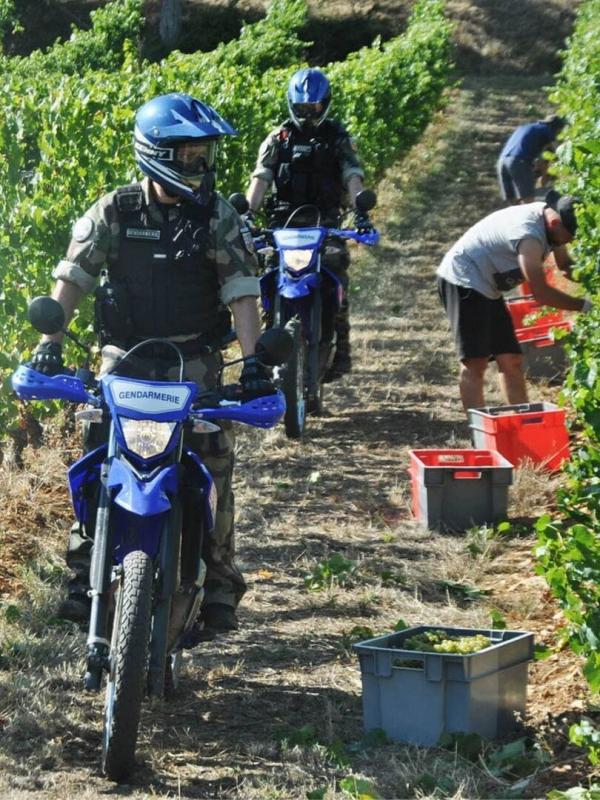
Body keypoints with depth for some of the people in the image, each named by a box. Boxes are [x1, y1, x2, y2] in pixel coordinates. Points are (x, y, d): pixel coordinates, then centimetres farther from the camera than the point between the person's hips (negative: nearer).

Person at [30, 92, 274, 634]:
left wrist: (253, 360, -16)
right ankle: (85, 578, 1)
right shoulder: (115, 212, -1)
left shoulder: (219, 217, 0)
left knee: (213, 469, -4)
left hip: (194, 361, 0)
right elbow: (73, 277, 1)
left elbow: (242, 291, -5)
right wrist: (49, 341, -10)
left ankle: (218, 585, 7)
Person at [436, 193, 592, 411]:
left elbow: (565, 265, 14)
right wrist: (584, 305, -21)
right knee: (475, 362, -15)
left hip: (485, 287, 10)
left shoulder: (549, 216, 0)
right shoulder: (529, 236, -29)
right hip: (463, 280, -10)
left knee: (510, 360, 6)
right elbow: (541, 294, -27)